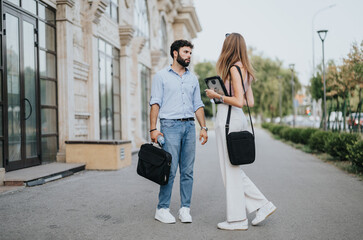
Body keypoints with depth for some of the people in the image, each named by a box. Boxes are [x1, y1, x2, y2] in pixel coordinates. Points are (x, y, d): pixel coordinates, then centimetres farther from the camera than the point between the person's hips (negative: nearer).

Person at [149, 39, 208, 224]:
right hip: (170, 126, -4)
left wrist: (203, 127, 7)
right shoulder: (161, 76, 5)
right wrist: (153, 129, -11)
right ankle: (162, 209, 5)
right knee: (170, 170, -6)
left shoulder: (193, 79, 18)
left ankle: (185, 209, 12)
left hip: (189, 126, 4)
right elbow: (155, 103, -1)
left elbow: (198, 105, 17)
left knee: (188, 170, 4)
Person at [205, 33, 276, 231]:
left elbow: (239, 101, -19)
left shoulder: (234, 68, -12)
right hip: (238, 119, 10)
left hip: (228, 118, -10)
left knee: (231, 170, 0)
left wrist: (216, 95, -9)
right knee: (233, 169, 16)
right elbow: (250, 102, 15)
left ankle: (237, 219, 11)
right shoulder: (245, 70, 15)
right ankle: (262, 205, 19)